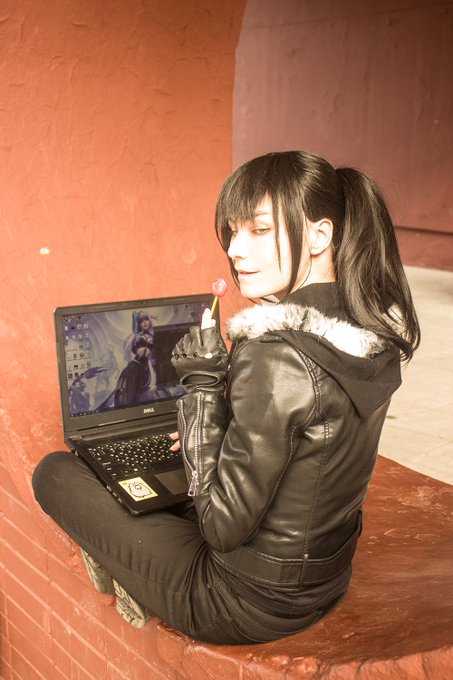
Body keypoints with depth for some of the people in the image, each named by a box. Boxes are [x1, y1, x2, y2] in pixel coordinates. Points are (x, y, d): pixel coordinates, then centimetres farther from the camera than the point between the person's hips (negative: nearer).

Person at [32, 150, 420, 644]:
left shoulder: (275, 359, -33)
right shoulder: (373, 331, -7)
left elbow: (224, 525, -24)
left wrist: (202, 386, -22)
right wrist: (207, 435, 14)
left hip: (252, 604, -8)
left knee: (54, 472, 4)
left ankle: (128, 576, 23)